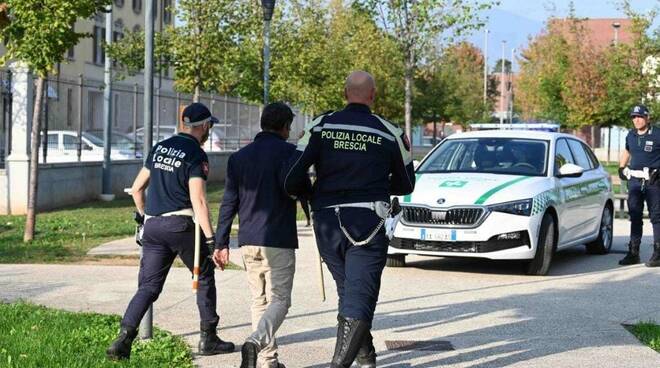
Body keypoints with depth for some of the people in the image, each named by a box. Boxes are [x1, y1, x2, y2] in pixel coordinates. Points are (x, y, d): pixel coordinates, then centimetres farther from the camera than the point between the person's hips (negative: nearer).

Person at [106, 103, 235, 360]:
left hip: (152, 225, 6)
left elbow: (137, 189, 16)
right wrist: (211, 241, -19)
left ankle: (124, 338, -8)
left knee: (148, 286, 7)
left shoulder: (160, 148, 13)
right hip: (180, 224, -6)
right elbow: (198, 200, -17)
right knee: (205, 278, 13)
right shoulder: (196, 155, -8)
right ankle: (208, 339, 17)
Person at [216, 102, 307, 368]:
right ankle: (256, 341, -26)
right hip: (278, 240, -5)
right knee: (279, 300, -3)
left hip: (248, 241, 5)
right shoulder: (287, 152, -4)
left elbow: (229, 202, 11)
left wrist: (221, 242, 12)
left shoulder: (239, 157, 13)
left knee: (260, 301, 12)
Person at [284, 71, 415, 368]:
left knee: (348, 292, 20)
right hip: (367, 224, -3)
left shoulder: (321, 126, 0)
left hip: (326, 223, 3)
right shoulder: (391, 134, 1)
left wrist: (304, 193, 15)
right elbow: (405, 185, 12)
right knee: (359, 300, -4)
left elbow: (291, 178, -5)